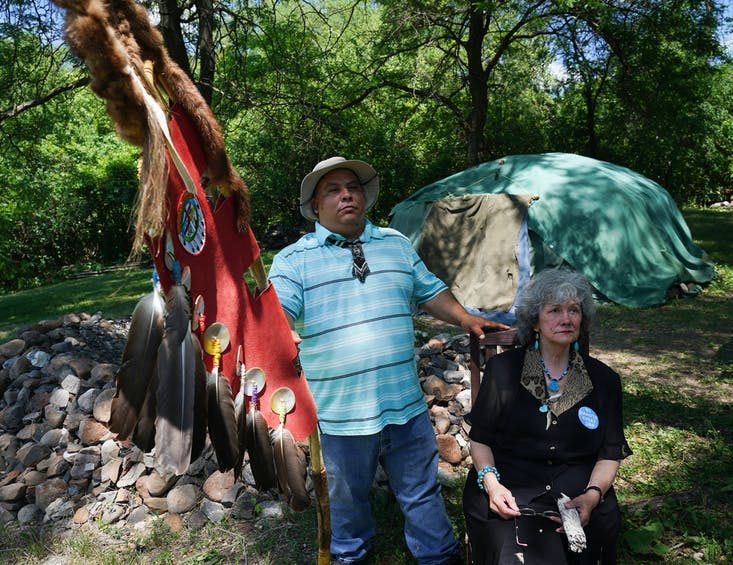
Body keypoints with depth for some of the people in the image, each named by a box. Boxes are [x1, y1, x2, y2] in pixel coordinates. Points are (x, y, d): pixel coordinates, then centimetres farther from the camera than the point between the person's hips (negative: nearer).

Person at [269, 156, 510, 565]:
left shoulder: (397, 244, 8)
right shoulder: (294, 259, -5)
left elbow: (430, 292, 16)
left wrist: (467, 319, 2)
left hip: (406, 404, 3)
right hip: (340, 412, -2)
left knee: (422, 492, 18)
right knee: (346, 497, 20)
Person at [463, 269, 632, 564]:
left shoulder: (604, 379, 9)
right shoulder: (502, 368, 3)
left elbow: (610, 454, 9)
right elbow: (480, 438, 6)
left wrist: (593, 495, -10)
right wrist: (490, 482, -11)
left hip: (579, 493, 3)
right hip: (510, 492, -3)